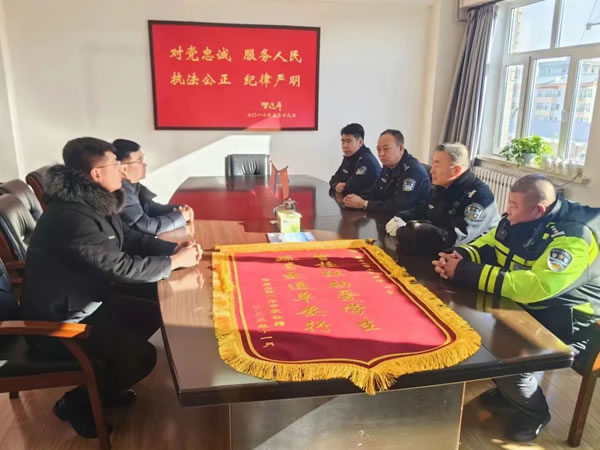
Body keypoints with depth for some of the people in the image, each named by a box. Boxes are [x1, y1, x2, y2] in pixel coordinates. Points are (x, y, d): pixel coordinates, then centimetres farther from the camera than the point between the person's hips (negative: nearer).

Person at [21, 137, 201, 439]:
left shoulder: (97, 202, 1)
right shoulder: (70, 217, -30)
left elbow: (131, 239, 10)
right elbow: (122, 267, -29)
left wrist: (174, 249, -5)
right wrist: (175, 262, -16)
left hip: (87, 301, 10)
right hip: (58, 321, -10)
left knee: (155, 314, 11)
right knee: (142, 357, -17)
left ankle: (102, 384, 24)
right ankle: (75, 403, 9)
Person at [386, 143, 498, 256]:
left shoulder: (480, 195, -22)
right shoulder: (439, 186, 2)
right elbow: (422, 211, 17)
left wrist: (403, 230, -30)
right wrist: (400, 217, -6)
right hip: (441, 249, 7)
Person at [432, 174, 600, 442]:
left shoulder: (573, 238, -29)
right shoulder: (521, 219, -5)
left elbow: (535, 287, -41)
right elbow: (487, 245, 7)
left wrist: (466, 272, -39)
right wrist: (460, 256, -17)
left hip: (564, 321, -8)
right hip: (524, 305, 8)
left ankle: (535, 413, 10)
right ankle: (508, 390, 20)